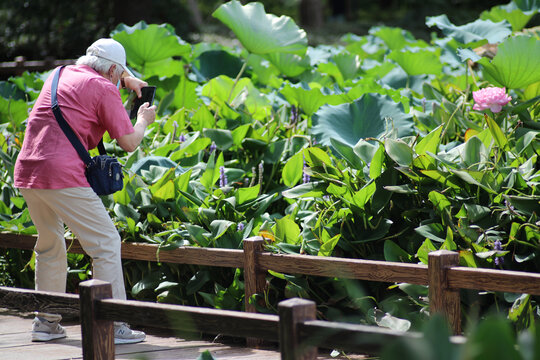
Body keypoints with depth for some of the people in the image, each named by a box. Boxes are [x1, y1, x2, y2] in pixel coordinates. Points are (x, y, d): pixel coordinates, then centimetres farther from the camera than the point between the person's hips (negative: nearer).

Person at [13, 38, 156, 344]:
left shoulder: (61, 74, 20)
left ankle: (46, 321, 24)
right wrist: (144, 120, 17)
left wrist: (127, 78, 37)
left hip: (26, 172, 8)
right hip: (62, 176, -8)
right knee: (106, 242, -1)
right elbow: (129, 143, -1)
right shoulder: (104, 89, -2)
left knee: (50, 245, 22)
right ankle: (112, 325, -6)